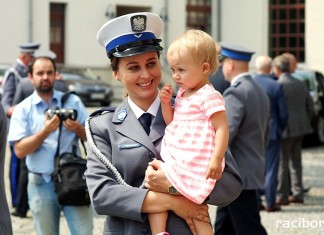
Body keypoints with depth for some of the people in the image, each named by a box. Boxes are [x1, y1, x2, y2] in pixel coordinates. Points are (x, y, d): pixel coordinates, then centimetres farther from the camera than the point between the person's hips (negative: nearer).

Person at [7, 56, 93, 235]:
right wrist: (45, 131, -19)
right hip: (41, 184, 0)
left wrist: (78, 129, -13)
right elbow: (19, 150, -7)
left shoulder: (72, 101, 6)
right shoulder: (23, 109, 1)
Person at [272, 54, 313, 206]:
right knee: (296, 161, 16)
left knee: (282, 162, 0)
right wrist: (306, 123, 20)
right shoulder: (300, 84, 9)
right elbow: (310, 106, 13)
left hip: (285, 129, -7)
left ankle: (282, 196, 3)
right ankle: (298, 194, 18)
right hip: (300, 128, 7)